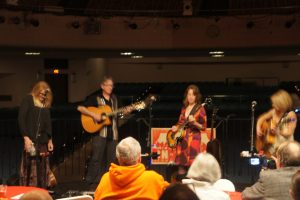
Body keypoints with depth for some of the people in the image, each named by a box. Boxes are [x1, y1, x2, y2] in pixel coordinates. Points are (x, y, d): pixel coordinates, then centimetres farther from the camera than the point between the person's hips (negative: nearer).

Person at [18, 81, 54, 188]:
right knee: (30, 167, -7)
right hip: (31, 139, -6)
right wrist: (26, 138, -18)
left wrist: (50, 140, 12)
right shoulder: (28, 100, -2)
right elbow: (21, 119, -10)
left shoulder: (46, 104, 16)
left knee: (42, 168, 5)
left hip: (43, 140, 6)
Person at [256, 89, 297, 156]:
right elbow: (262, 118, 15)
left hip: (284, 143, -5)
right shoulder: (274, 111, 4)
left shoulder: (290, 115, -14)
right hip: (272, 141, 5)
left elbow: (288, 133, -18)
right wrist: (258, 128, 0)